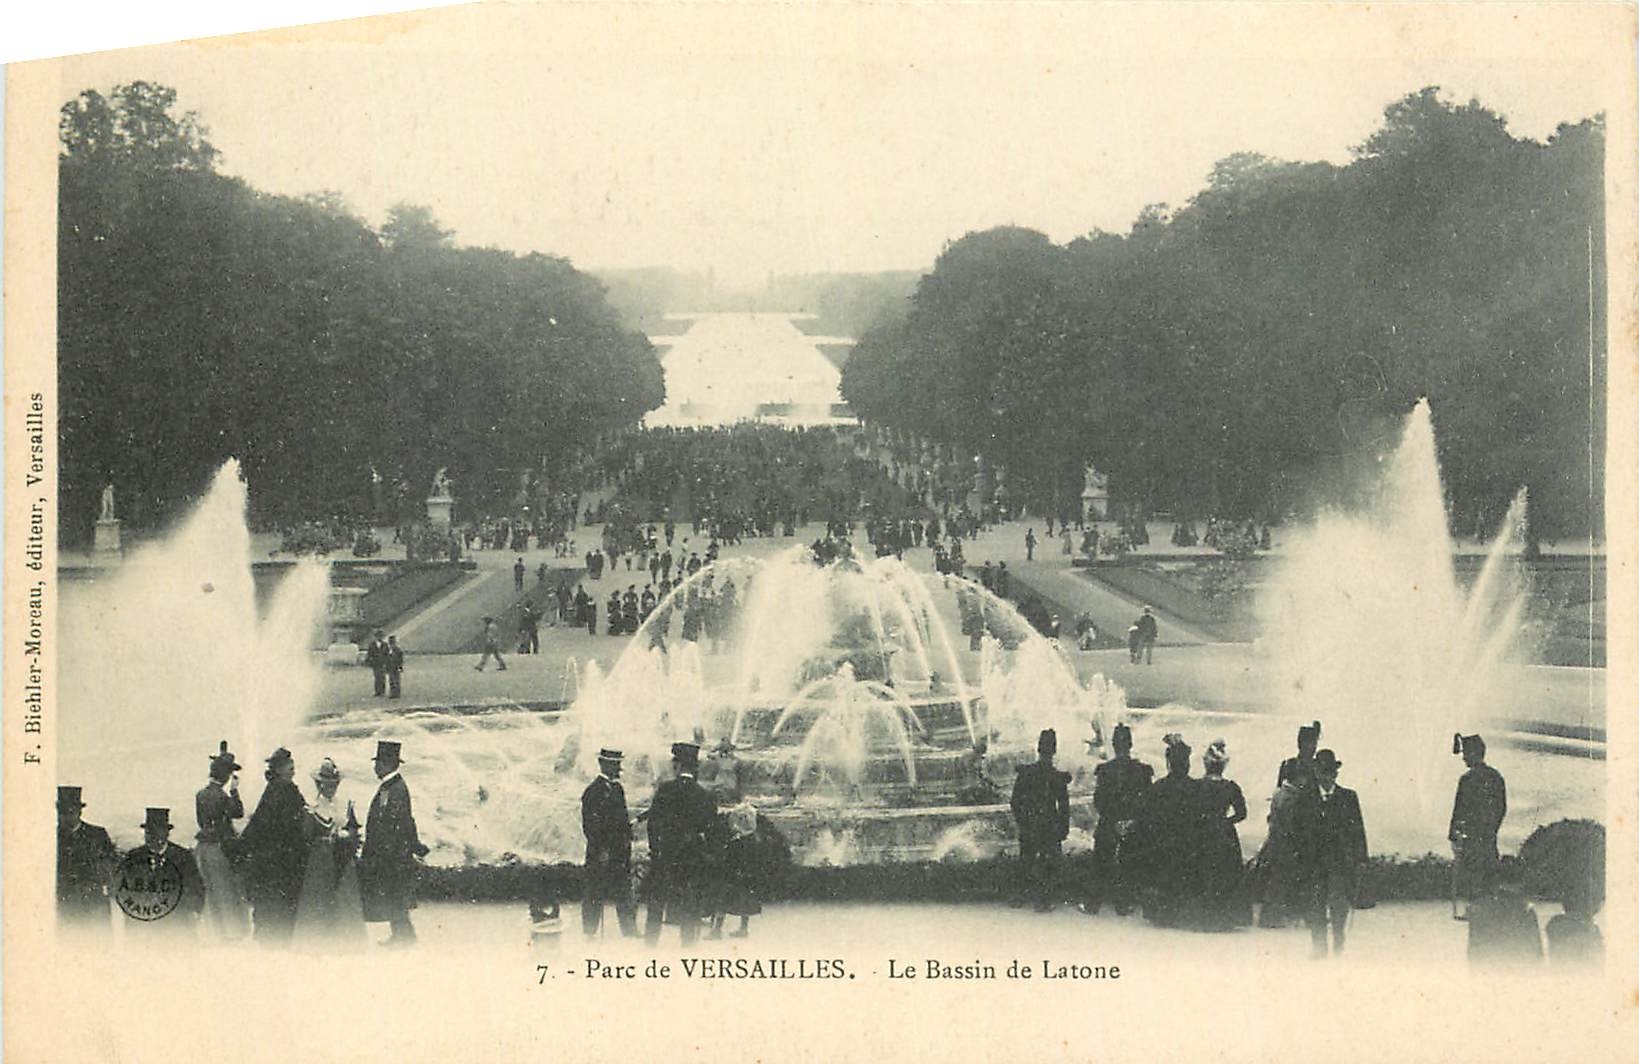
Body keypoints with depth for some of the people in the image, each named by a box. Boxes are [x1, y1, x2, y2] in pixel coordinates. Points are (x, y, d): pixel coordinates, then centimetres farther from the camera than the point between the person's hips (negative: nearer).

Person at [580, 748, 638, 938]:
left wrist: (627, 841, 13)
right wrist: (601, 850, -17)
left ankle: (629, 930, 12)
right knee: (594, 894, -1)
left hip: (620, 850, 8)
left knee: (624, 891, 9)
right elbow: (589, 824, -14)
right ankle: (589, 932, 6)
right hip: (601, 850, -8)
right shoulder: (593, 791, -11)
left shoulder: (617, 788, 14)